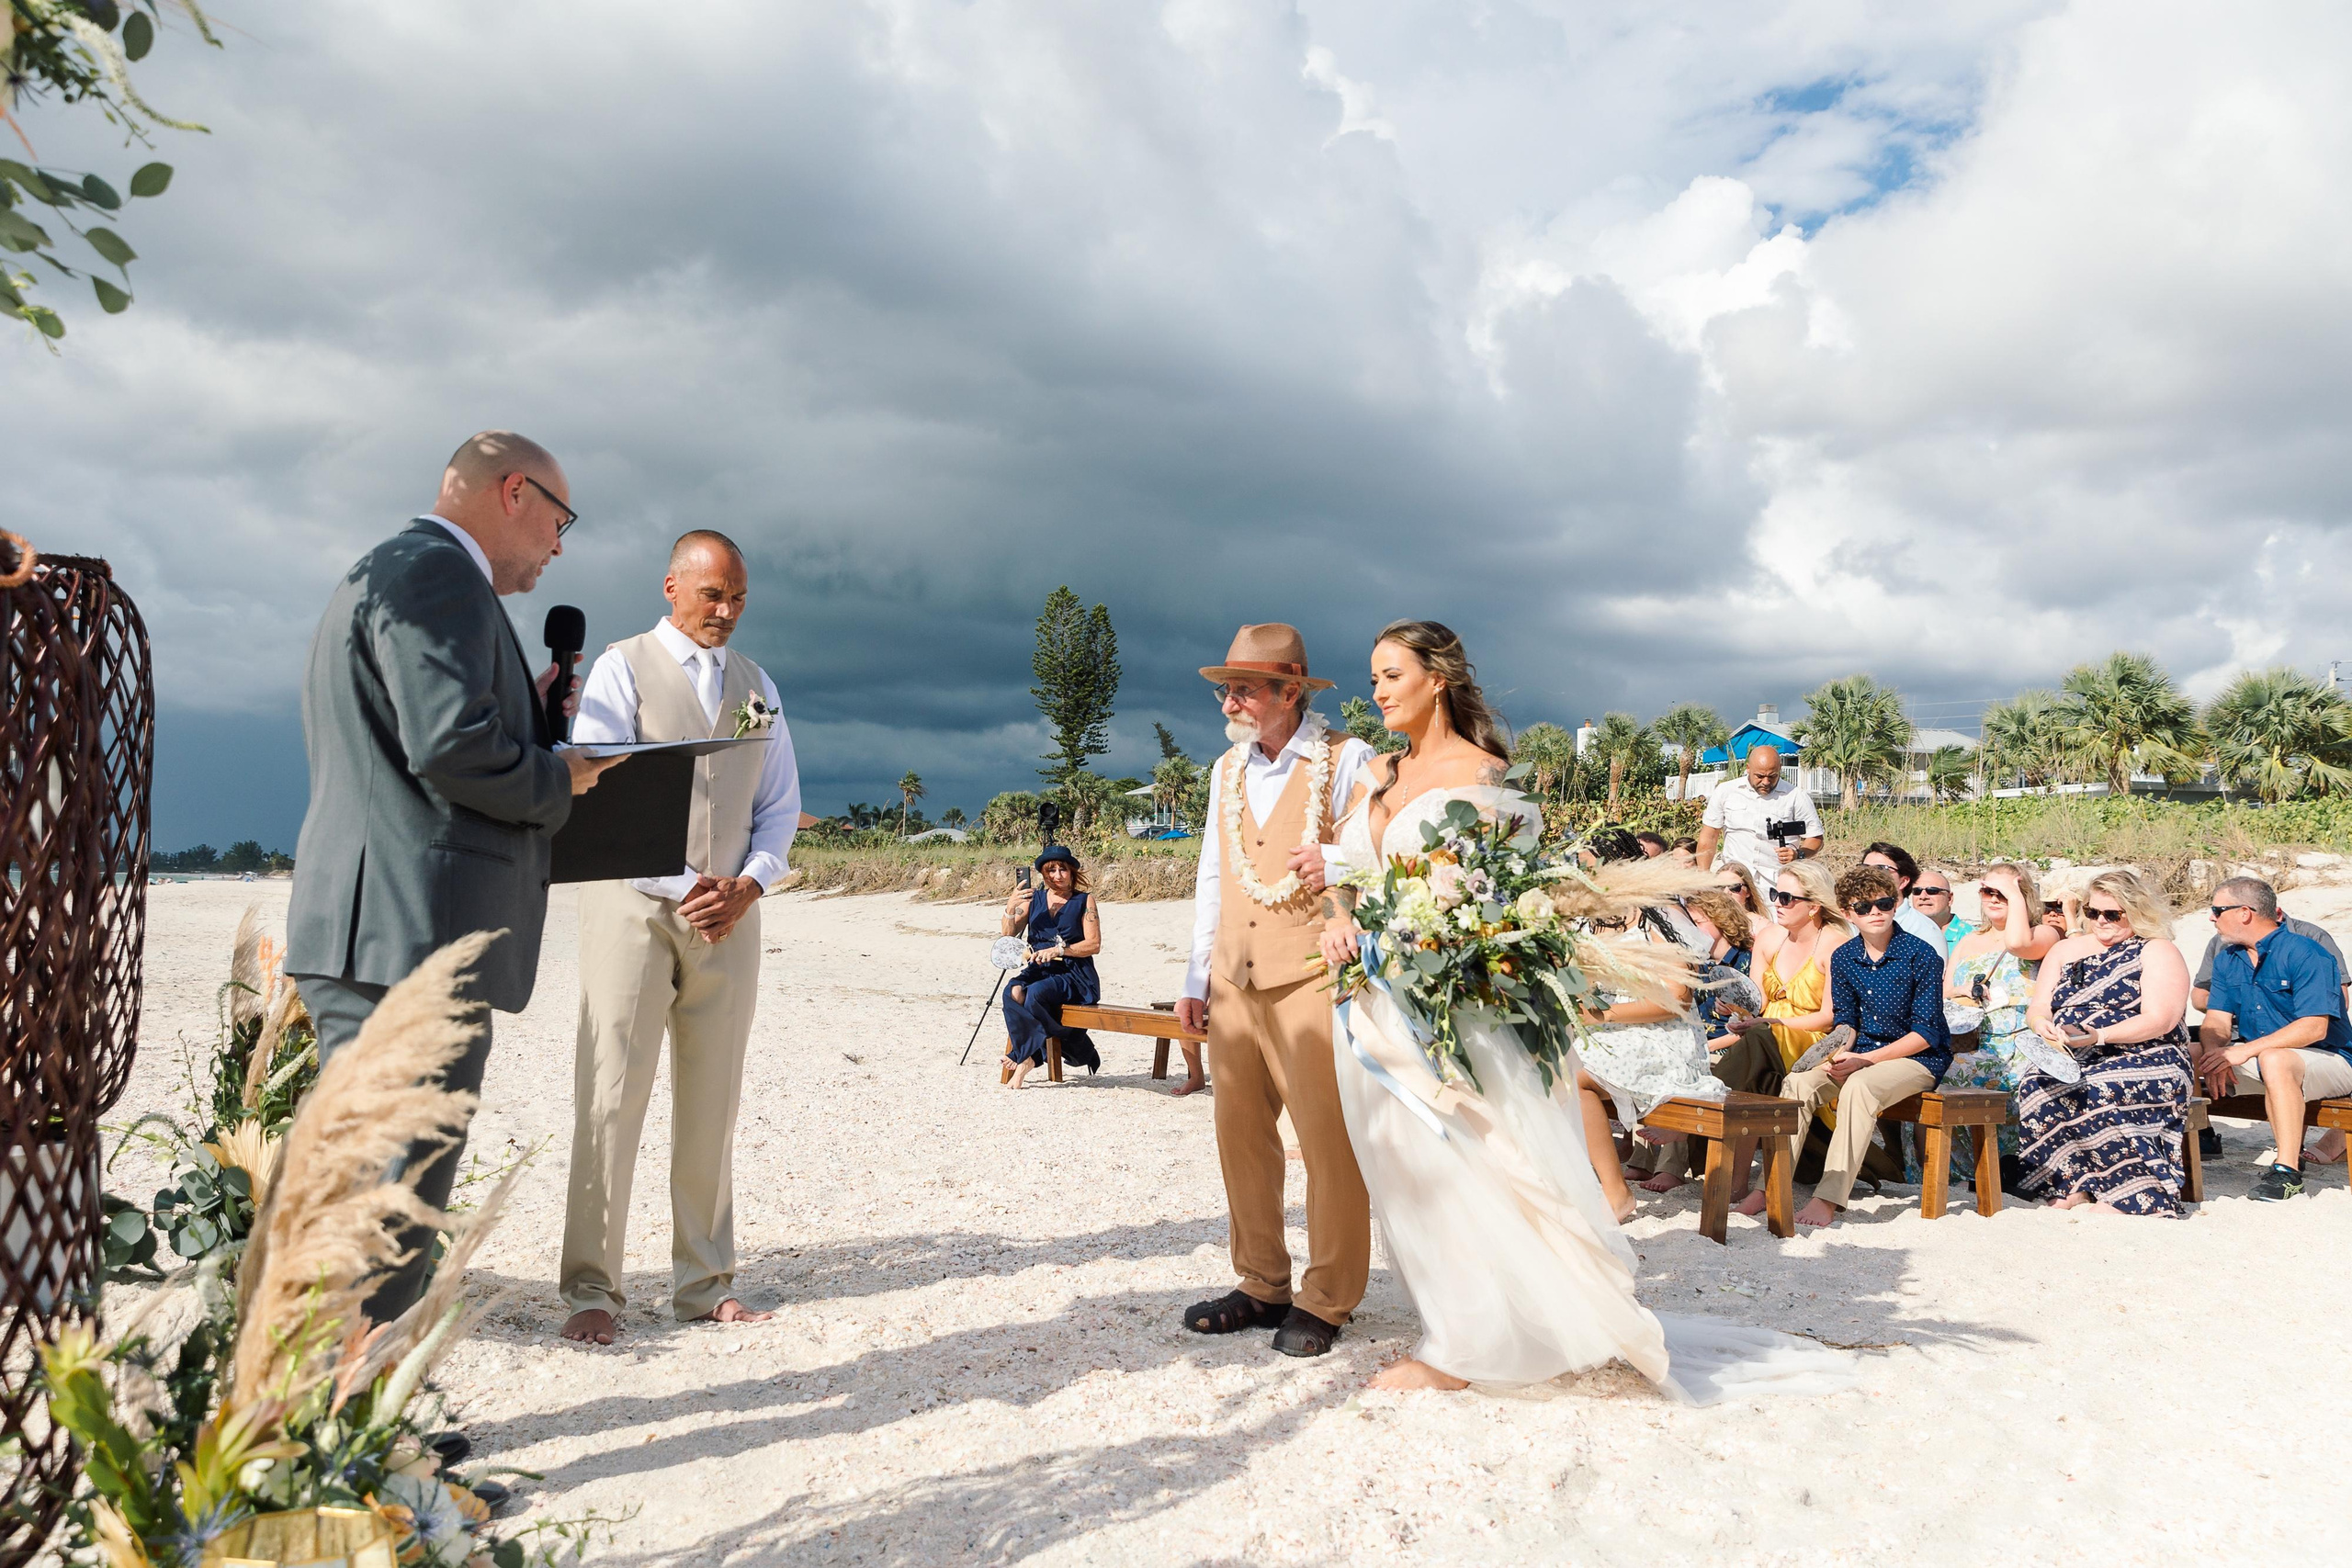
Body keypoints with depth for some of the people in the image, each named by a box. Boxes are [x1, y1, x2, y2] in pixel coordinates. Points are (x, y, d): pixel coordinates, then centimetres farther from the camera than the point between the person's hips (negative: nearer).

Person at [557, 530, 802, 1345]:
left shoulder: (758, 686, 16)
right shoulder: (623, 667, 3)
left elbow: (781, 805, 16)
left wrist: (748, 884, -3)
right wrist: (681, 887, -12)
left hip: (730, 913, 4)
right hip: (636, 903, -4)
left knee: (712, 1104, 5)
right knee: (612, 1096, -6)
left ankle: (704, 1286, 12)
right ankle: (592, 1291, 1)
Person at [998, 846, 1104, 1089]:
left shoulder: (1084, 901, 3)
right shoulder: (1033, 898, 13)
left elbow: (1094, 945, -4)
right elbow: (1008, 935, 8)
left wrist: (1059, 950, -18)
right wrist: (1010, 909, -11)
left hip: (1075, 976, -3)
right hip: (1039, 971, 4)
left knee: (1036, 992, -33)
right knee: (1013, 992, -30)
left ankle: (1025, 1055, -14)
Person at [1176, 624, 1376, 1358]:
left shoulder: (1346, 761, -3)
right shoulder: (1227, 770, 15)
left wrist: (1337, 867, -25)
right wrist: (1196, 979, 16)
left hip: (1311, 975, -6)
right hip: (1234, 981, 6)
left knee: (1328, 1140, -2)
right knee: (1241, 1136, 9)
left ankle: (1325, 1302, 11)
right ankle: (1262, 1287, 22)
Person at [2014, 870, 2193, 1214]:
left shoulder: (2158, 952, 4)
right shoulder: (2066, 950, 20)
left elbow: (2160, 1020, -9)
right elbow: (2037, 1008, 14)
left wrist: (2099, 1035, -21)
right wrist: (2043, 1024, -12)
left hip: (2142, 1059, -4)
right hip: (2069, 1061, 4)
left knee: (2098, 1088, -36)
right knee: (2036, 1087, -29)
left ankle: (2133, 1195, -28)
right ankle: (2069, 1186, -26)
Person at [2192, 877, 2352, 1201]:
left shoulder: (2307, 955, -16)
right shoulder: (2227, 961, 8)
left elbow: (2313, 1028, -25)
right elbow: (2216, 1021, 2)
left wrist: (2246, 1050, -30)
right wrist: (2214, 1052, -22)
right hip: (2257, 1057, 7)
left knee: (2274, 1059, -39)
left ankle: (2287, 1171, -34)